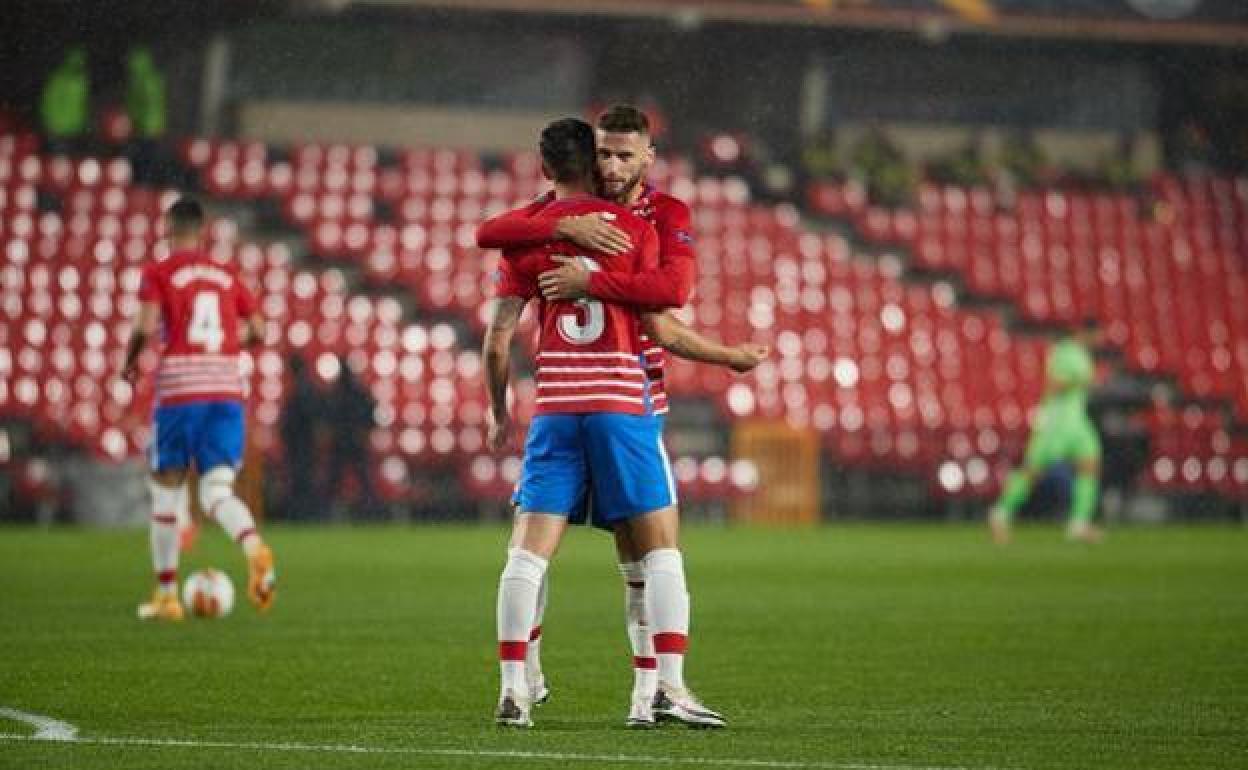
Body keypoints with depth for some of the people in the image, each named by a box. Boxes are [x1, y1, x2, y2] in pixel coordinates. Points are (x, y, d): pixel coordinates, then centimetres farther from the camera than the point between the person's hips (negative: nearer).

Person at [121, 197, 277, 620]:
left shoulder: (158, 274, 1)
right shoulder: (228, 275, 14)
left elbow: (145, 328, -13)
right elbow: (257, 331, 10)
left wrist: (129, 362, 6)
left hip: (178, 387, -3)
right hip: (227, 388, 3)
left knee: (166, 489, 11)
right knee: (217, 492, -1)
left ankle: (166, 596, 16)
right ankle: (256, 549, -34)